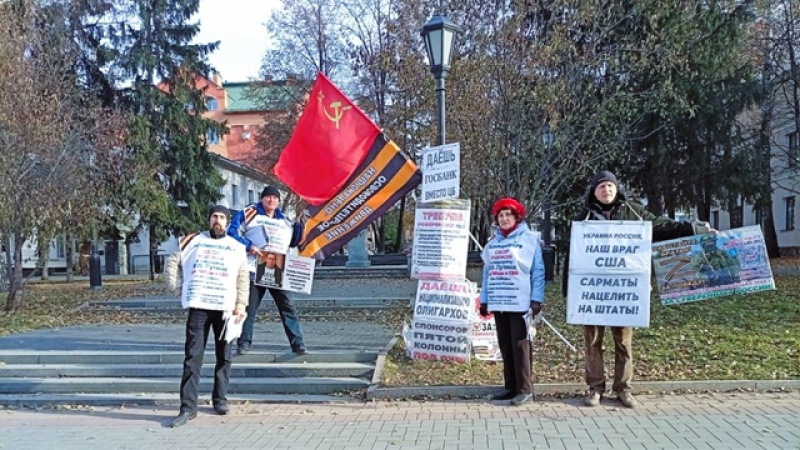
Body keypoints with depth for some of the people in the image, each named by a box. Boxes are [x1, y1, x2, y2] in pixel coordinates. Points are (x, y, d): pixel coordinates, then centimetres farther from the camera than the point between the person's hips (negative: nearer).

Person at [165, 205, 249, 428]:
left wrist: (241, 303, -3)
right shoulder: (193, 240, 9)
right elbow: (172, 261, 13)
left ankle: (220, 399, 22)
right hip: (198, 306, -1)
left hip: (225, 307, 1)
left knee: (223, 357, 9)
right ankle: (188, 407, -1)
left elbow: (243, 278, 7)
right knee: (192, 357, -3)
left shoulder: (236, 247, 9)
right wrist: (175, 286, 4)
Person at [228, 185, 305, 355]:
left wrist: (297, 227, -1)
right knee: (249, 308, 4)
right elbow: (233, 232, -8)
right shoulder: (248, 213, -1)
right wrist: (249, 245, -21)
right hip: (254, 270, -3)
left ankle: (297, 343, 2)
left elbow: (292, 242, 17)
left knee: (287, 307, 0)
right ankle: (244, 343, 16)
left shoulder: (283, 220, 14)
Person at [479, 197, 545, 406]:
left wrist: (537, 299, -10)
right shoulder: (492, 243, 16)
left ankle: (525, 389, 2)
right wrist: (484, 300, 13)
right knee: (505, 346, 10)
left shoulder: (529, 239, 0)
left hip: (520, 303, -5)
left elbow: (537, 271, -4)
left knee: (520, 345, -5)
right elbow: (487, 272, 16)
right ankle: (510, 387, 18)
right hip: (498, 303, 6)